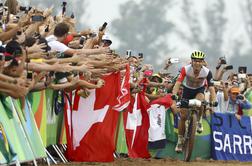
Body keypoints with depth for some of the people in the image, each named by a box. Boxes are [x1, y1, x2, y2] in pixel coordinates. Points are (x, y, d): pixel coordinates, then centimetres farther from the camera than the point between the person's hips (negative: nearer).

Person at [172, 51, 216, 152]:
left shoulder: (207, 72, -28)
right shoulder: (186, 69, -30)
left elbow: (211, 88, -30)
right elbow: (178, 83, -37)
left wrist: (213, 102, -44)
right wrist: (174, 95, -54)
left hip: (199, 90, 0)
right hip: (187, 90, 0)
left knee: (200, 99, -36)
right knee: (183, 116, -5)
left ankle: (199, 121, -9)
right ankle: (180, 140, 9)